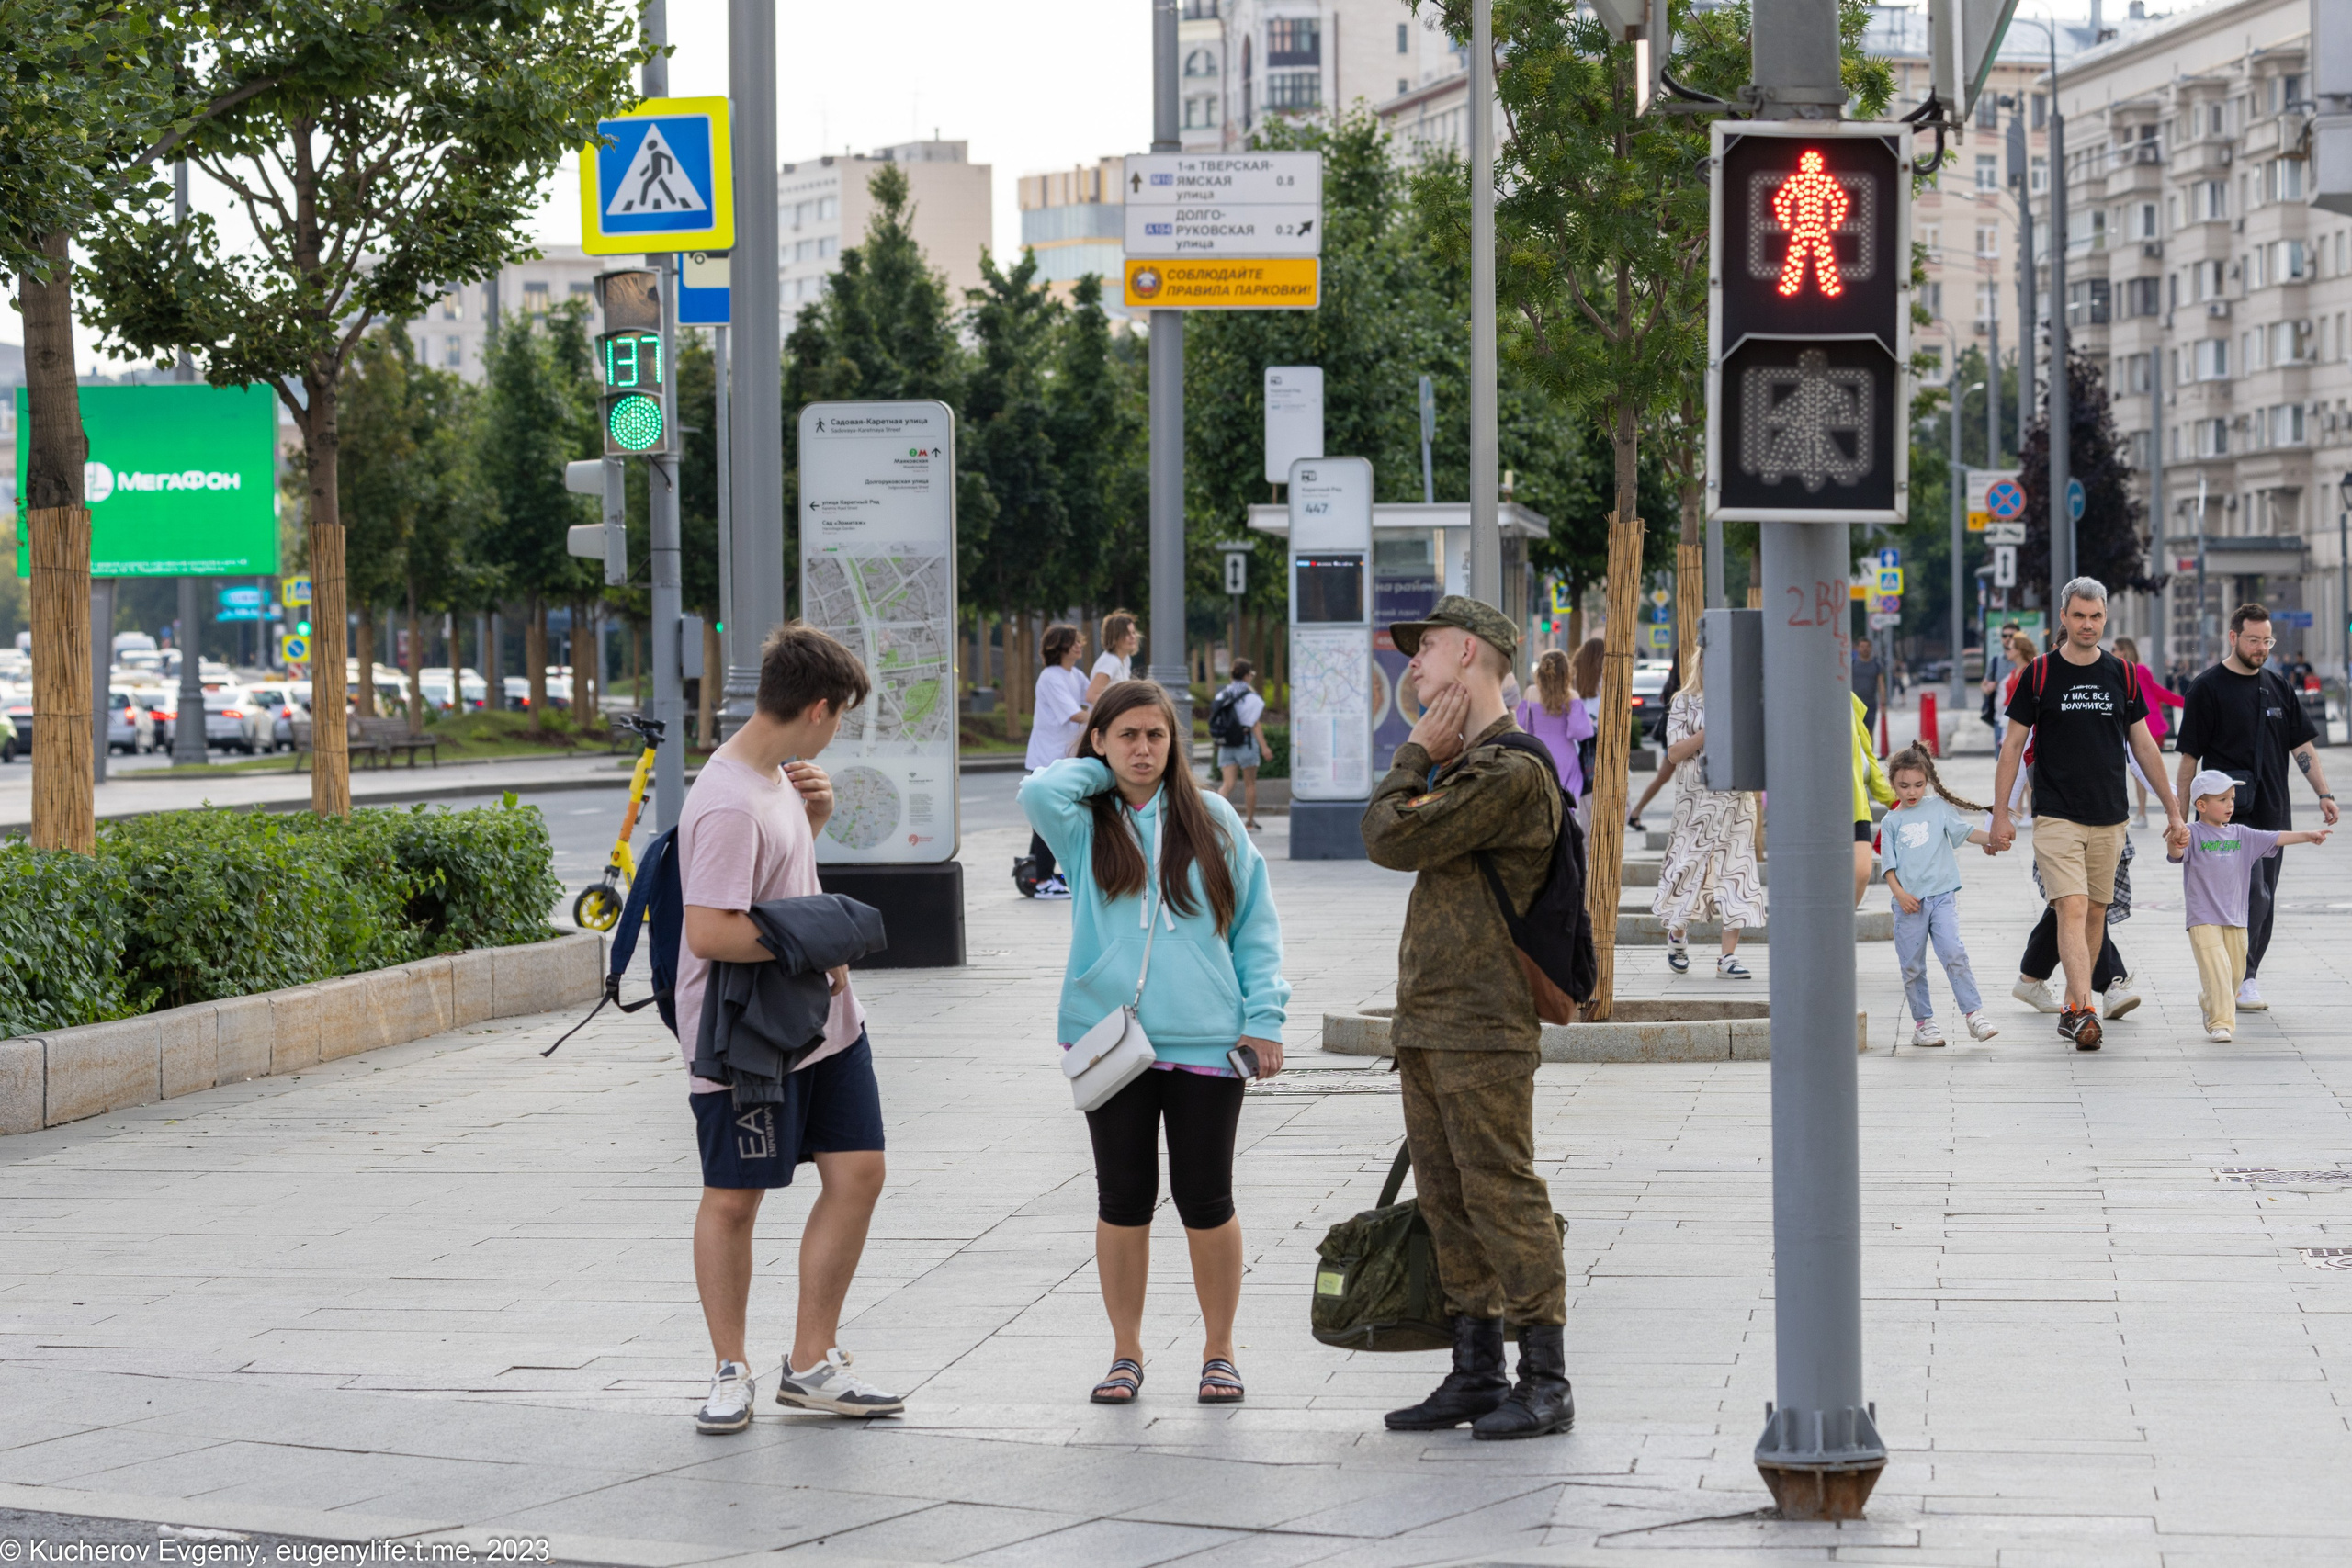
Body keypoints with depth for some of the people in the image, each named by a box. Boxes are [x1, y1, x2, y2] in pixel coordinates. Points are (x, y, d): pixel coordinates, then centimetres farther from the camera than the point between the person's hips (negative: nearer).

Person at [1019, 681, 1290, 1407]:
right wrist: (1100, 772, 0)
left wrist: (1263, 1016, 0)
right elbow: (1039, 793, -18)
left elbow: (1256, 923, 8)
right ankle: (1126, 1354, 17)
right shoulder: (1085, 824, 4)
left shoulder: (1212, 821, 6)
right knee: (1123, 1201, 6)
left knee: (1206, 1201, 3)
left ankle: (1218, 1353, 17)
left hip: (1205, 1042, 0)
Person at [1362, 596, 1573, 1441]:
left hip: (1481, 1028, -10)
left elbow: (1393, 838, -14)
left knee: (1502, 1197, -7)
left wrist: (1416, 752, -4)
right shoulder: (1462, 765, 18)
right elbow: (1385, 840, 19)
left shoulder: (1510, 771, -14)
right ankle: (1476, 1373, 18)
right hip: (1428, 1025, 10)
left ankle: (1544, 1380, -2)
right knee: (1449, 1203, 12)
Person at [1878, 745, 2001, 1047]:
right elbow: (1890, 866, 6)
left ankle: (1973, 1013, -12)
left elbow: (1965, 831, 4)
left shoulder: (1938, 808, 9)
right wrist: (1900, 894, -9)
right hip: (1910, 902, 1)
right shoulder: (1891, 822, 9)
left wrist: (1991, 837, -15)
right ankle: (1923, 1022, 14)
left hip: (1941, 895, -1)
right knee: (1912, 966, 4)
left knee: (1953, 953, -15)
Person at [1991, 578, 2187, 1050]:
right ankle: (2083, 1010, -23)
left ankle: (2071, 1006, 22)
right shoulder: (2040, 674, -2)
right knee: (2073, 909, -16)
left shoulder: (2120, 674, 7)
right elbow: (2013, 745, 1)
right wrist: (2000, 815, -3)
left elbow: (2143, 745, 13)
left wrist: (2173, 810, 13)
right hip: (2056, 815, -4)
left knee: (2096, 913, 8)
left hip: (2109, 817, 4)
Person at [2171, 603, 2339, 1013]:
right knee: (2252, 897, -15)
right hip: (2231, 813, -6)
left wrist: (2324, 794, 2)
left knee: (2263, 905, 7)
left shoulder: (2277, 687, 13)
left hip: (2273, 812, 6)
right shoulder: (2208, 688, -4)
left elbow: (2302, 746, 13)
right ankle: (2240, 979, -7)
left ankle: (2241, 983, 15)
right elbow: (2189, 757, -3)